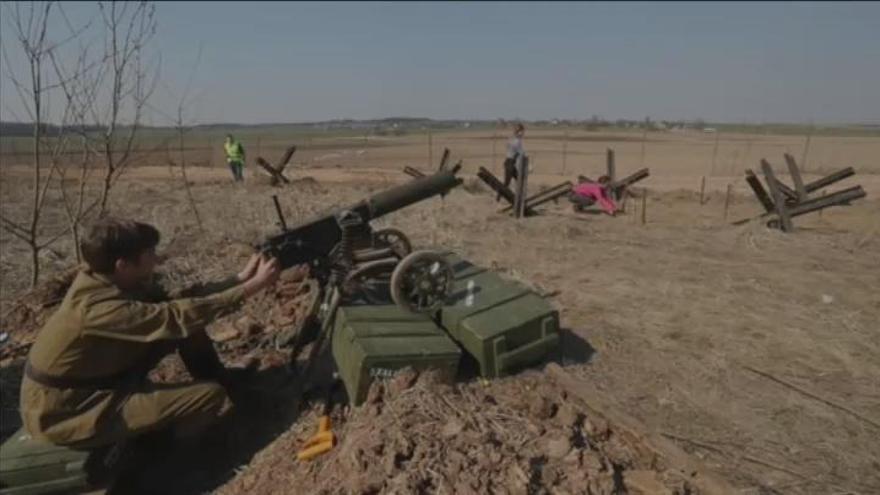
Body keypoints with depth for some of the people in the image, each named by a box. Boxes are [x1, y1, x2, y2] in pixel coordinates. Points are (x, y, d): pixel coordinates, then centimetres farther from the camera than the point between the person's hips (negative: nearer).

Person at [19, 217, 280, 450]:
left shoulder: (103, 280, -6)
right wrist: (252, 287, -31)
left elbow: (177, 302, -4)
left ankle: (218, 379, 18)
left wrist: (240, 278, -12)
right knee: (212, 396, -20)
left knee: (187, 325, -1)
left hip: (94, 382, 9)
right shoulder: (99, 307, -34)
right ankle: (171, 449, 8)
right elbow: (181, 316, -35)